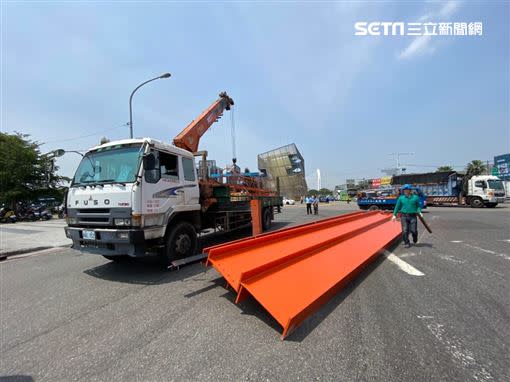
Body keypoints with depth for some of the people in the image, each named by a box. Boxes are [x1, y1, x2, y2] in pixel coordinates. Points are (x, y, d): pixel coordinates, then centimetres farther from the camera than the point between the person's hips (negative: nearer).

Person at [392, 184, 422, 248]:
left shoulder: (415, 197, 4)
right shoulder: (401, 198, 5)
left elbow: (418, 206, 8)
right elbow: (397, 207, 8)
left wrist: (419, 212, -9)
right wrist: (394, 215, 6)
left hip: (413, 216, 0)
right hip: (404, 216, 0)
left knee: (413, 230, 1)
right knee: (405, 230, -1)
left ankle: (415, 239, 34)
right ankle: (407, 243, 12)